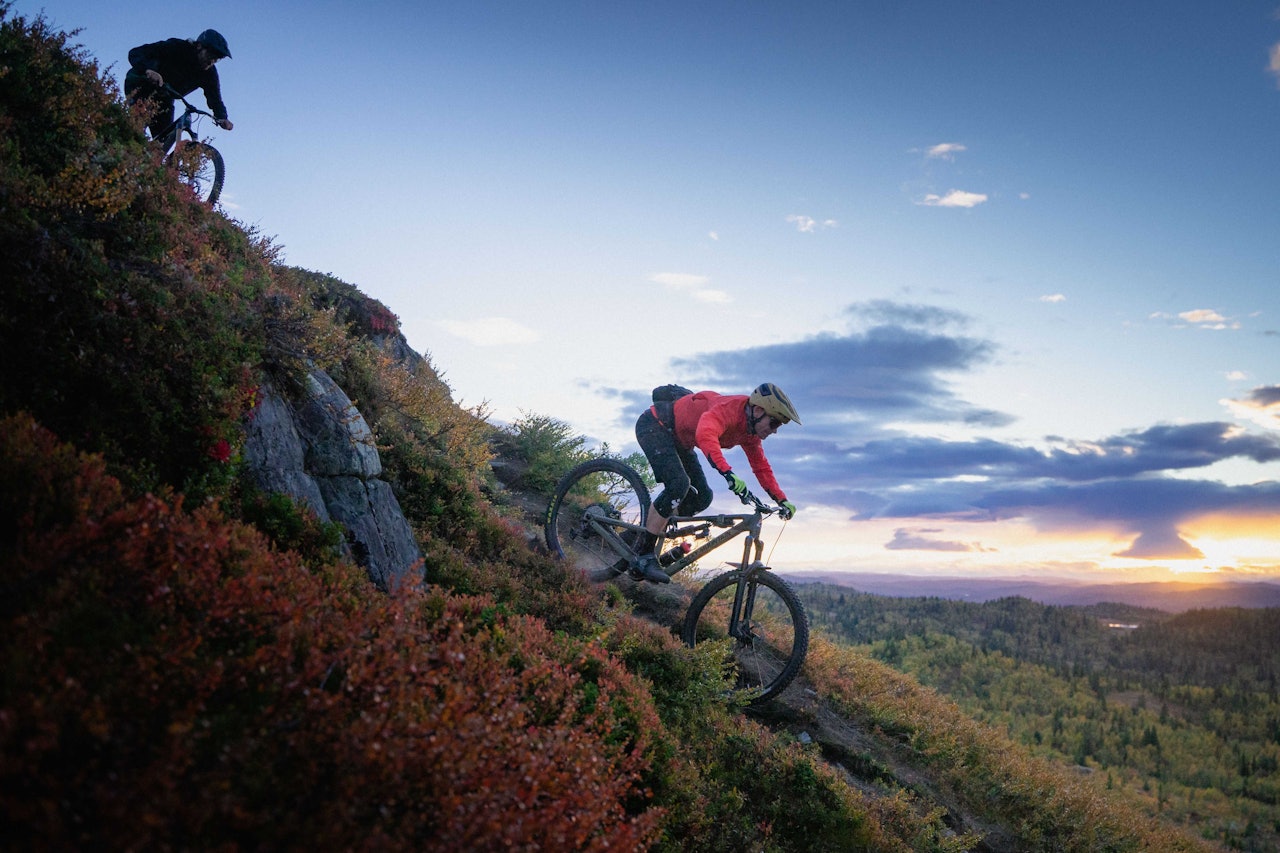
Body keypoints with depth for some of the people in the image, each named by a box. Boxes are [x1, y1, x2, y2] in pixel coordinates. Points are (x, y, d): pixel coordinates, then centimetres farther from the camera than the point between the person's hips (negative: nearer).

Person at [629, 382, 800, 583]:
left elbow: (762, 468, 9)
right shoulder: (730, 408, -31)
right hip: (654, 425, -10)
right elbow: (705, 435, -50)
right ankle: (643, 557, -22)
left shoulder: (751, 433, -2)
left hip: (679, 441, 10)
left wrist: (782, 500, -1)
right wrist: (728, 473, -59)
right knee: (679, 483, -29)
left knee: (702, 497, 1)